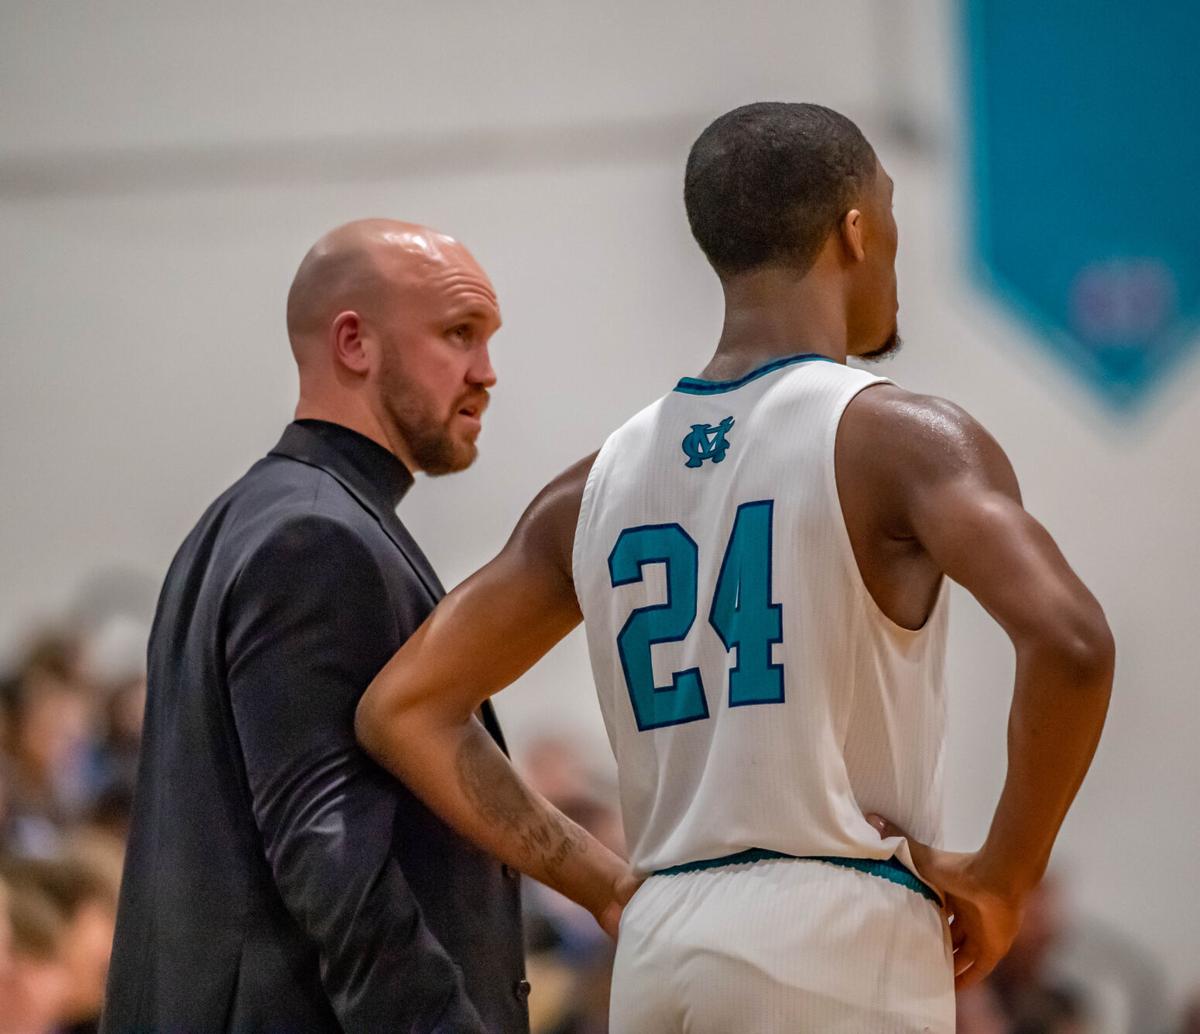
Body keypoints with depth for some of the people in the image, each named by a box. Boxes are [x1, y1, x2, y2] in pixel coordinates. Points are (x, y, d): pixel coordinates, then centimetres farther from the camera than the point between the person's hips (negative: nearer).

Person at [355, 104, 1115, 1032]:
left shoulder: (601, 482, 13)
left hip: (657, 954, 6)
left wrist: (608, 886, 14)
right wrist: (1003, 876, -9)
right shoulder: (896, 439, -5)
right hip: (837, 939, -6)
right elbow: (1069, 639, -22)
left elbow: (401, 710, 15)